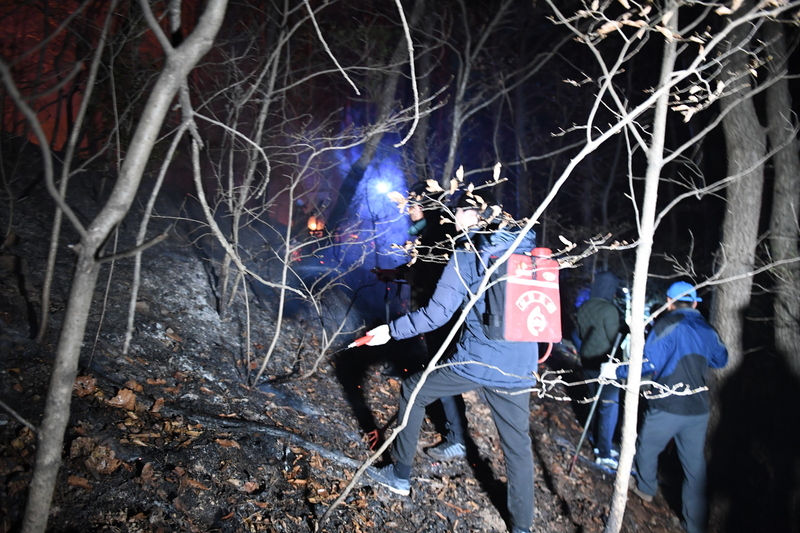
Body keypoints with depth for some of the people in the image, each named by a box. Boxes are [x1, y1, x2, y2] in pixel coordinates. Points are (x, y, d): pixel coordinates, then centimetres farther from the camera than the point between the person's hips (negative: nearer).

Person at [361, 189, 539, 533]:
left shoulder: (466, 259, -8)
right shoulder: (530, 250, 7)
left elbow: (436, 314, -11)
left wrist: (392, 330, -1)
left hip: (476, 363, -4)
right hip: (519, 371, 5)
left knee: (413, 392, 18)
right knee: (517, 444, 16)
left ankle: (400, 476, 28)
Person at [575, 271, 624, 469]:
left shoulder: (583, 308, 5)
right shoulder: (609, 310, -20)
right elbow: (616, 338, -17)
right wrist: (624, 325, -2)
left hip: (588, 362, 8)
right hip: (604, 365, -8)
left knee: (597, 404, 20)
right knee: (609, 408, 0)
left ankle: (599, 445, 30)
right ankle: (604, 454, 5)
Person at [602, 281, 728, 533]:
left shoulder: (667, 325, -13)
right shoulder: (708, 330, 6)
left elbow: (648, 362, -19)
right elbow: (721, 360, 23)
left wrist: (616, 371, -9)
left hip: (666, 407, -6)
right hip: (698, 408, 6)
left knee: (647, 447, 19)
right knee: (694, 462, 12)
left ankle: (645, 488, 40)